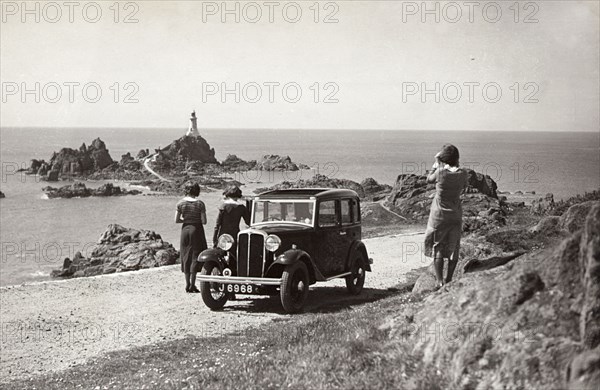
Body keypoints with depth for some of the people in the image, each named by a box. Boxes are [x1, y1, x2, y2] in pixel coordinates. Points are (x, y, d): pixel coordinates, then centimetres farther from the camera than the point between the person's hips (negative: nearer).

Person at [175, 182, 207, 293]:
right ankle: (192, 285, -1)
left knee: (186, 257, 11)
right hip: (197, 230, -2)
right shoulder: (200, 203, -9)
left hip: (185, 230, 3)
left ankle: (187, 284, 11)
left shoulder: (181, 203, -2)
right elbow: (204, 221, -9)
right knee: (195, 256, 3)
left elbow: (176, 220, 0)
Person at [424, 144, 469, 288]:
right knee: (453, 248, 13)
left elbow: (429, 179, 1)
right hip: (456, 216, 3)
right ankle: (449, 280, 19)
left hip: (439, 215, -3)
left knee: (437, 248, 5)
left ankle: (440, 281, -1)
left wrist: (436, 163, 6)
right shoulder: (462, 173, -10)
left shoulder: (440, 172, -19)